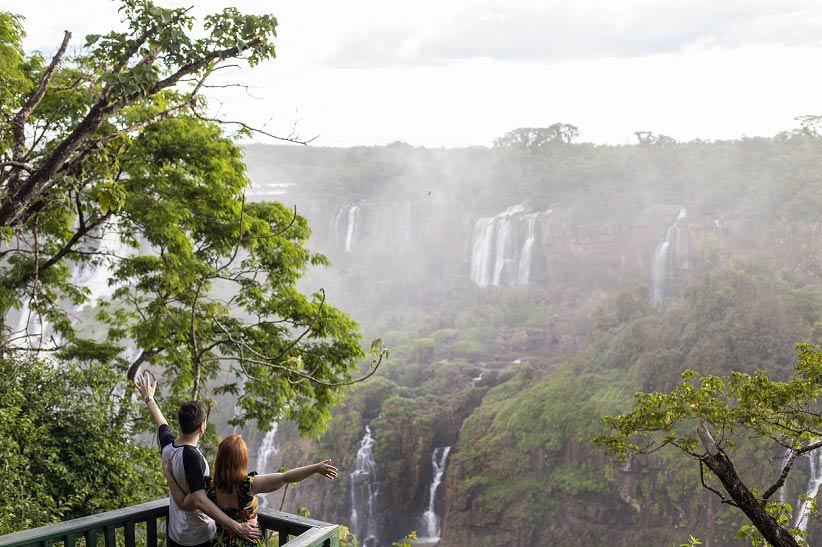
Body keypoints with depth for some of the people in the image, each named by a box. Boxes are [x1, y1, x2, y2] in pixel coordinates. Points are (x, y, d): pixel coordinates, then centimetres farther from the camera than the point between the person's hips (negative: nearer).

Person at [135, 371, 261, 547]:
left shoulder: (167, 444, -8)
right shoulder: (192, 457, -30)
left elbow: (160, 422, 15)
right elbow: (200, 501, -40)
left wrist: (148, 398, 34)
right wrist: (237, 527, -44)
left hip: (173, 532, 8)